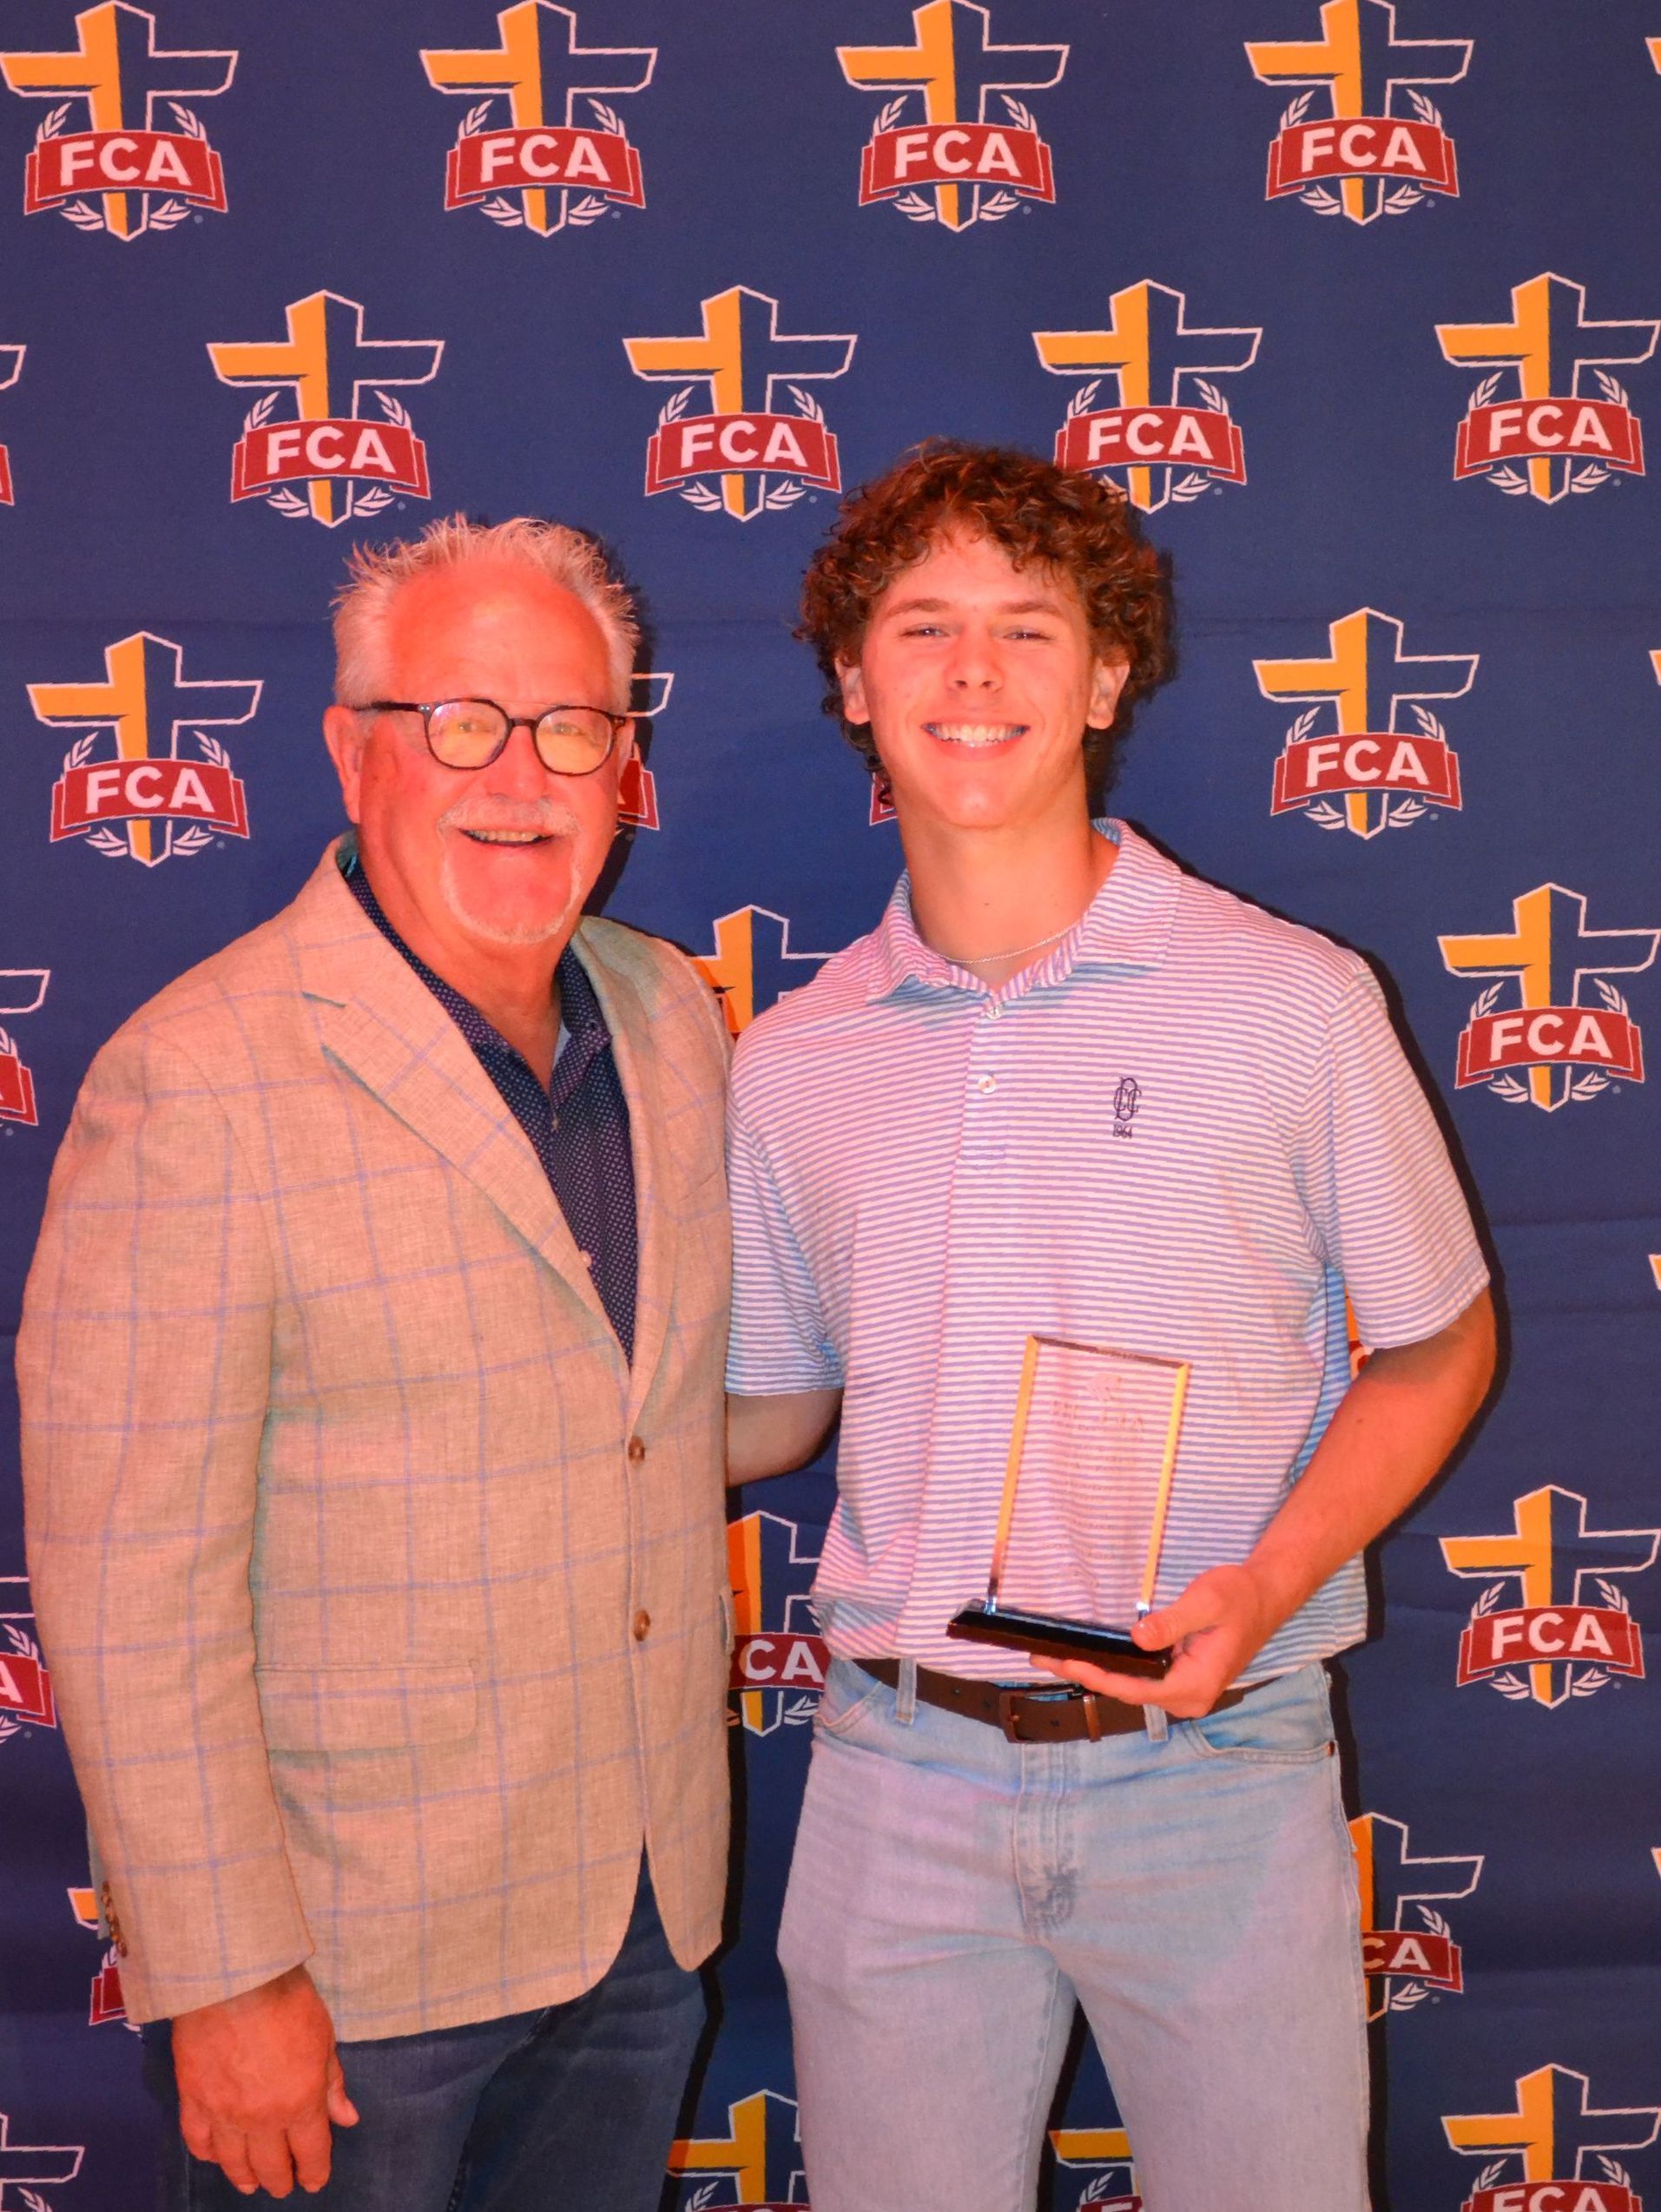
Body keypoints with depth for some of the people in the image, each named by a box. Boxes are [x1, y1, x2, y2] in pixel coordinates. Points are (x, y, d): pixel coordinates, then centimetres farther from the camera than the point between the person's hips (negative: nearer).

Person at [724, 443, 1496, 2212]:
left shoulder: (1290, 1001, -6)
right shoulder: (789, 1061, 2)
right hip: (902, 1770, 2)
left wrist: (1266, 1584, -13)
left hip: (1212, 1766, -2)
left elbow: (1436, 1347, 2)